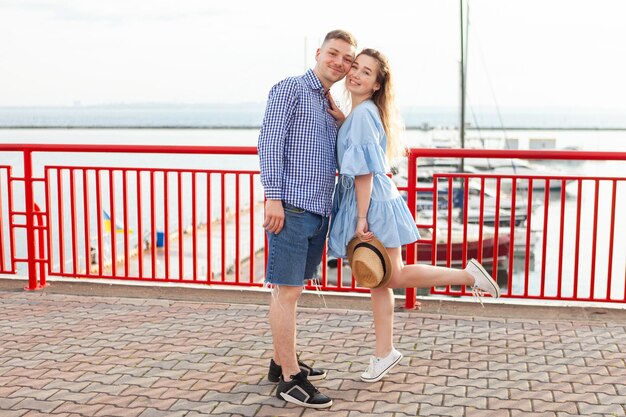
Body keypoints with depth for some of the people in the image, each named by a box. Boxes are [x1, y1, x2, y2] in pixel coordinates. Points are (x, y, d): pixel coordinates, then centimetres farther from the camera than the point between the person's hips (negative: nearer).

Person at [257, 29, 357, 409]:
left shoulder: (334, 107, 21)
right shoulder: (291, 88, -2)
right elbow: (270, 142, -11)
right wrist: (273, 197, -18)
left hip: (320, 211, 8)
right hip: (292, 207, -8)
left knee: (293, 289, 15)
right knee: (287, 291, -5)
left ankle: (282, 361, 25)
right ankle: (290, 379, 0)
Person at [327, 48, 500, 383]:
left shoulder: (363, 113, -18)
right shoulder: (360, 113, 10)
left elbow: (364, 171, -21)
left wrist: (362, 220, -21)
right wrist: (340, 118, 3)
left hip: (374, 205, -9)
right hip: (363, 204, 9)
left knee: (394, 277, 0)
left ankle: (468, 275, 10)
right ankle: (384, 353, 22)